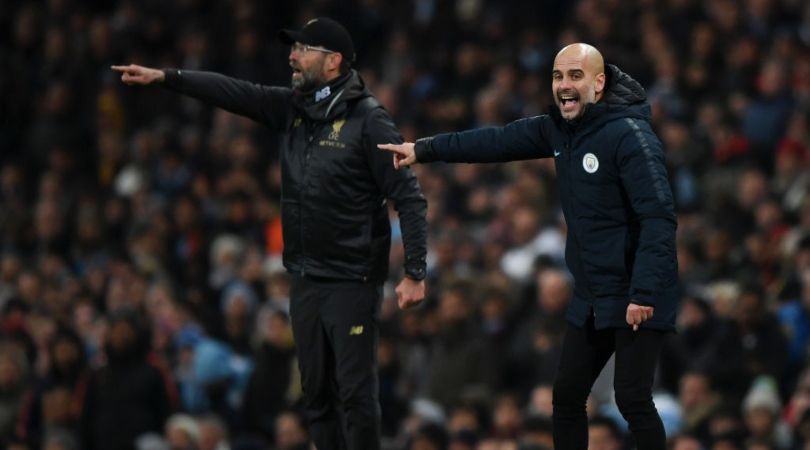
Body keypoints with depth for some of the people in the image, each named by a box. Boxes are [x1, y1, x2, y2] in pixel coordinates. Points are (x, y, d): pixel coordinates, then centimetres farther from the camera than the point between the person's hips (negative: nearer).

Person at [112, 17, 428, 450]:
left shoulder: (368, 120, -12)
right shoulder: (293, 107, 8)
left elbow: (409, 198, -14)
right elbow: (236, 93, 5)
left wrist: (414, 273, -19)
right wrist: (165, 77, -5)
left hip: (352, 281, -7)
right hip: (305, 279, 7)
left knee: (356, 393, -7)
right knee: (316, 393, 10)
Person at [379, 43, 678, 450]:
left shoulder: (630, 136, -20)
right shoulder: (559, 129, 6)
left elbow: (658, 218, -25)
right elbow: (498, 141, 14)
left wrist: (644, 293, -29)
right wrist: (423, 150, 11)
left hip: (636, 298, -9)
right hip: (591, 297, 9)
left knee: (632, 400, -12)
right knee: (567, 396, 12)